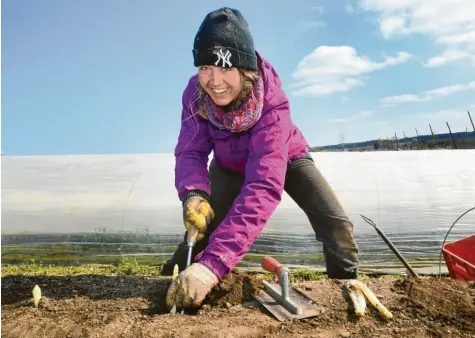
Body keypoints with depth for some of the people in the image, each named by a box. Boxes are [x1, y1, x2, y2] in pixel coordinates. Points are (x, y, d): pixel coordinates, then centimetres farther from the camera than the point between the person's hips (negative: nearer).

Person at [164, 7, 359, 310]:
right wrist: (194, 194, -52)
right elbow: (190, 152, -26)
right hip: (229, 166, 3)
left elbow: (264, 184, -52)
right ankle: (170, 286, 16)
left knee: (337, 226, -17)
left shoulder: (271, 101, -41)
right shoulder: (195, 93, -29)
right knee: (199, 229, -10)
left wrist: (214, 263, -62)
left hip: (285, 159, -2)